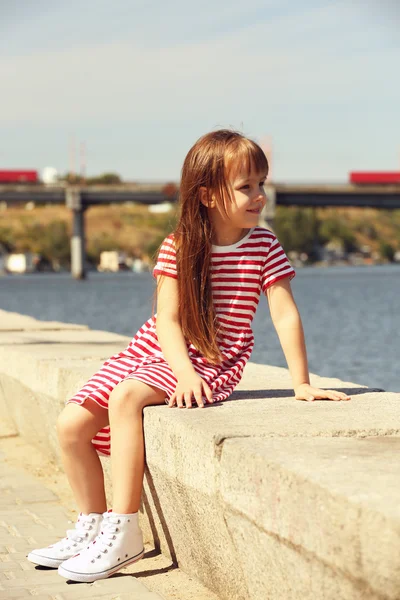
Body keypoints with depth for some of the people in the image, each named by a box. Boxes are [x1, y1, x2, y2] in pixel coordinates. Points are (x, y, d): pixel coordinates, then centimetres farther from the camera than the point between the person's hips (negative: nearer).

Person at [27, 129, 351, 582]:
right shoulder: (178, 247, -4)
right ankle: (92, 526, 12)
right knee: (72, 424, -6)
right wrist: (184, 373, -25)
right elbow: (166, 319, -10)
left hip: (215, 362, -4)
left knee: (125, 396, -31)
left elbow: (285, 315, -7)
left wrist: (301, 382, -13)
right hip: (157, 351, 4)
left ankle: (123, 531, -26)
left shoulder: (264, 247, -7)